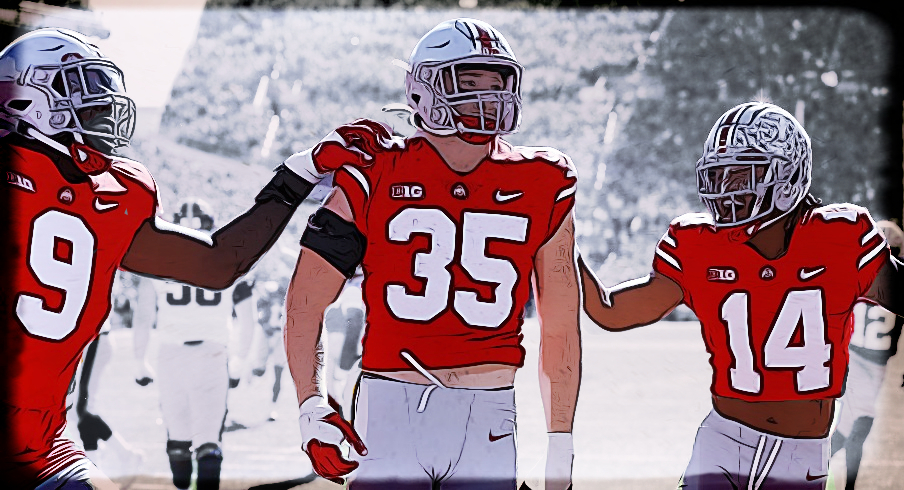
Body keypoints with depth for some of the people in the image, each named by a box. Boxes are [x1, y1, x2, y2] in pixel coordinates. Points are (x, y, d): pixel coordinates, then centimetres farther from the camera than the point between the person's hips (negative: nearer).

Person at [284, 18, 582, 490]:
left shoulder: (542, 189, 6)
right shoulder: (374, 176, 0)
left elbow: (560, 327, 12)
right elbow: (306, 299, 1)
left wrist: (560, 443, 11)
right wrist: (310, 405, -10)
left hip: (487, 419, 2)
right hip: (390, 410, -2)